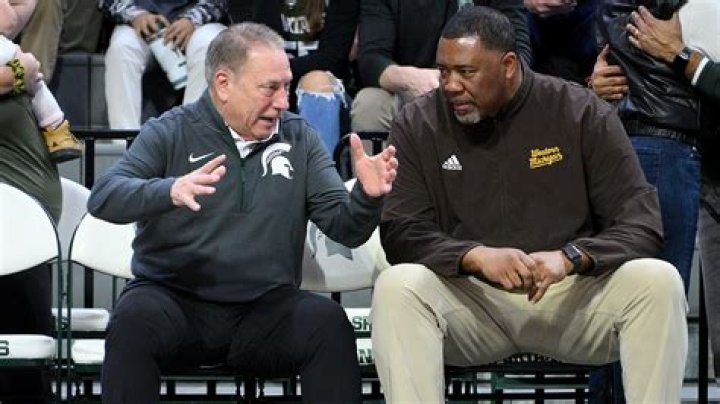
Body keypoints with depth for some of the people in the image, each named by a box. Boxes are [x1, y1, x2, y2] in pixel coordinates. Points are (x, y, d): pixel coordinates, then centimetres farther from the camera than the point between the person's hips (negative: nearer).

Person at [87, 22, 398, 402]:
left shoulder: (299, 138, 10)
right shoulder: (170, 132, 2)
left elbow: (344, 227, 6)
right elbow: (103, 196, -12)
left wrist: (367, 197, -18)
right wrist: (170, 191, -33)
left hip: (265, 310, 2)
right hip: (174, 298, -2)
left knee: (328, 320, -27)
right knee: (136, 316, -33)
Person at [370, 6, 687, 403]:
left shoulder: (581, 113, -1)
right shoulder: (418, 124, 1)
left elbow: (642, 225, -5)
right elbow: (400, 234, -6)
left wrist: (569, 258, -24)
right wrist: (477, 256, -25)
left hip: (571, 295, 0)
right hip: (470, 299, 0)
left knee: (658, 281, -28)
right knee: (397, 286, -31)